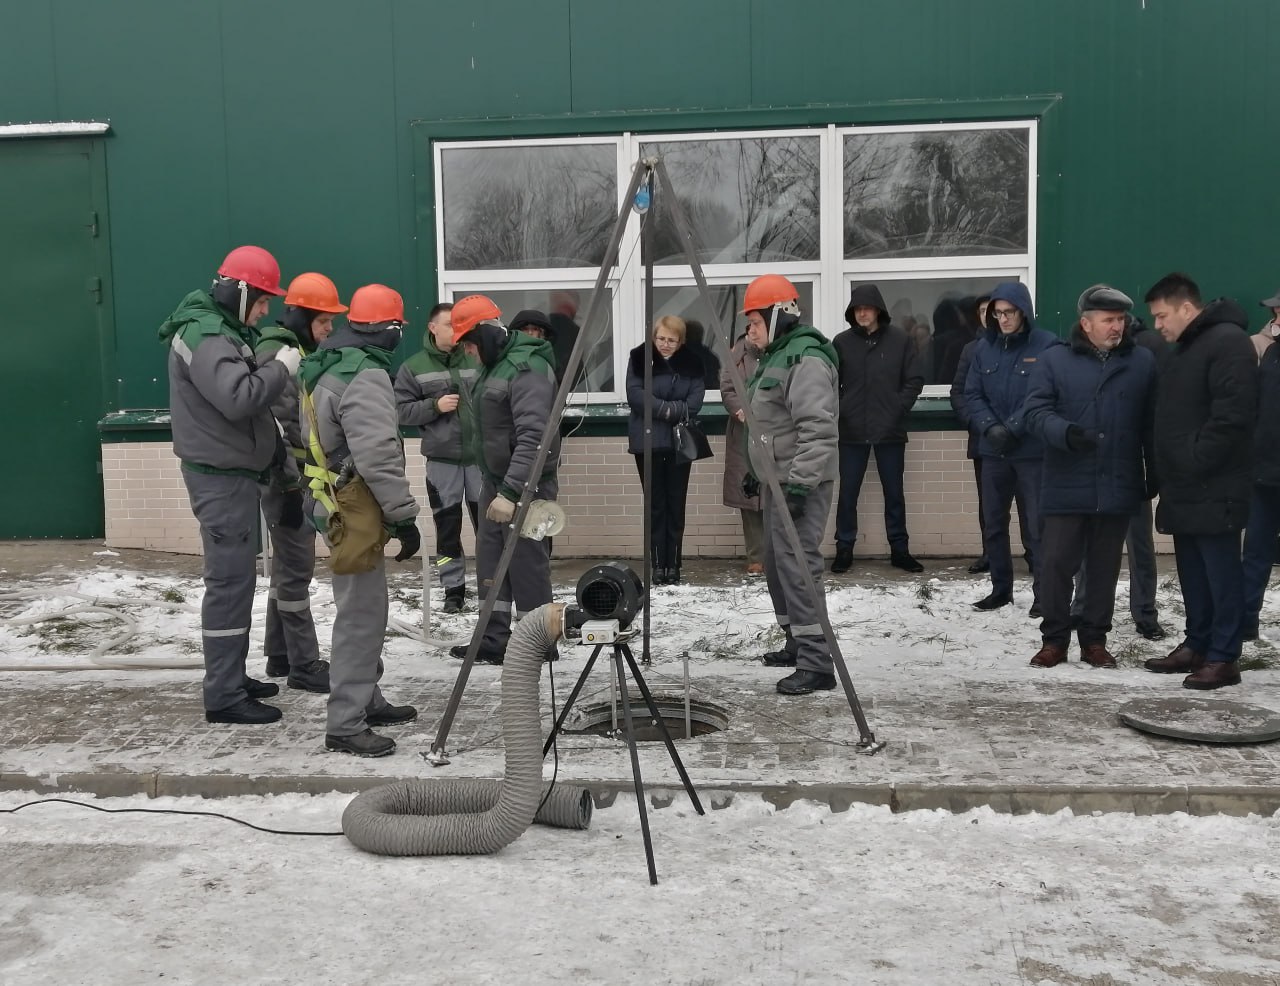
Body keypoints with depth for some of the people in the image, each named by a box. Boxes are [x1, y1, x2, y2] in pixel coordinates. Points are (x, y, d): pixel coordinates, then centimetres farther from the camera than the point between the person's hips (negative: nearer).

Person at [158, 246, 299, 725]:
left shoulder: (222, 330, 16)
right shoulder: (205, 335, -18)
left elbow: (247, 401, 19)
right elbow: (238, 398, -31)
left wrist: (278, 454, 13)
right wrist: (281, 368, -17)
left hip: (233, 471, 11)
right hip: (220, 475, -11)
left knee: (236, 577, 15)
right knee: (230, 580, -8)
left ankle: (231, 676, 25)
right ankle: (223, 695, -2)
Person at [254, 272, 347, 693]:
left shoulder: (300, 352, 15)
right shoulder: (275, 354, -15)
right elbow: (274, 428, -21)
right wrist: (290, 486, -22)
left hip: (304, 476, 10)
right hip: (287, 479, -10)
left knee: (288, 566, 15)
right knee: (296, 569, -5)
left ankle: (280, 656, 24)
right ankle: (304, 665, 1)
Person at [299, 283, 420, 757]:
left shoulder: (323, 367, 12)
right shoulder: (365, 376, -20)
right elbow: (378, 455, -27)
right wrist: (404, 515, -22)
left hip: (332, 501, 10)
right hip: (356, 511, -10)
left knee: (363, 608, 20)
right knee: (361, 615, -6)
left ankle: (366, 700, 31)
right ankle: (345, 725, -2)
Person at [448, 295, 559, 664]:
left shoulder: (528, 367, -20)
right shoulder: (494, 365, 13)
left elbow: (533, 436, -28)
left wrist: (511, 491, -33)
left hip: (525, 485, -10)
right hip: (494, 480, 10)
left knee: (526, 562, -3)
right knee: (490, 561, 13)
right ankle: (494, 640, 22)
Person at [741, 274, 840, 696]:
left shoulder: (806, 359, -17)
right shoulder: (774, 357, 17)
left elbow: (818, 429, -25)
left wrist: (800, 482, -28)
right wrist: (756, 471, 28)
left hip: (801, 481, -11)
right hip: (777, 478, 11)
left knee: (797, 563, -14)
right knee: (776, 562, 17)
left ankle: (817, 663, -13)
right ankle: (797, 642, 30)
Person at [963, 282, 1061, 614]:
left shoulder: (1047, 345, -7)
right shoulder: (984, 346, 7)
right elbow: (972, 394, 5)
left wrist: (1013, 428, -17)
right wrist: (990, 427, -11)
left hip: (1032, 450, -5)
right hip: (992, 450, 5)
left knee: (1036, 526, 0)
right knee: (992, 523, 12)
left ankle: (1043, 593, 10)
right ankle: (1001, 588, 25)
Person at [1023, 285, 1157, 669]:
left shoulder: (1142, 362, 5)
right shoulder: (1055, 359, 1)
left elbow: (1152, 422, 8)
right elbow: (1035, 411, -6)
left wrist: (1155, 473, 5)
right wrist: (1065, 432, -24)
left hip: (1118, 488, 2)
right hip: (1066, 488, -1)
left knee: (1104, 568, 10)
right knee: (1056, 564, 1)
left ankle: (1094, 639, 23)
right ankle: (1054, 639, 16)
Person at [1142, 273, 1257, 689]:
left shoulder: (1228, 341, -12)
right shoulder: (1182, 350, 19)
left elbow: (1233, 415, -21)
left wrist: (1195, 461, -19)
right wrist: (1168, 472, 14)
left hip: (1213, 488, -10)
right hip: (1184, 488, 10)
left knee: (1221, 573, -4)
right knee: (1193, 573, 14)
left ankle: (1224, 658, 1)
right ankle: (1197, 645, 23)